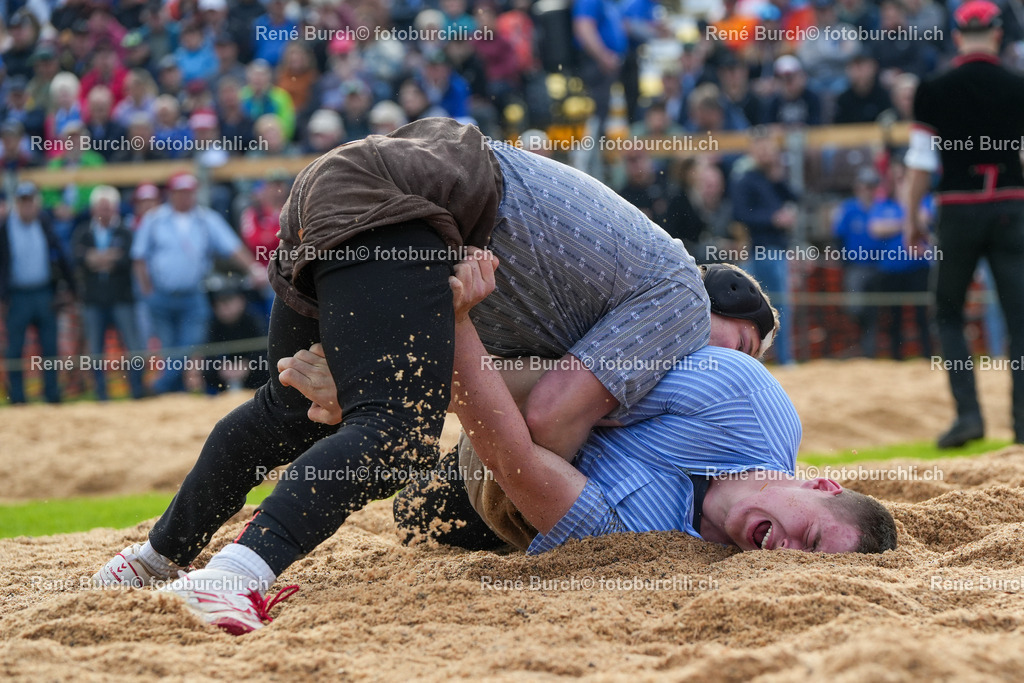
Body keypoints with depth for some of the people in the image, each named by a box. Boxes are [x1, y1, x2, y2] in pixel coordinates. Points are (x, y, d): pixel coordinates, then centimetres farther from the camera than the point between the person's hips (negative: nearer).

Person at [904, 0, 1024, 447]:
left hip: (958, 209, 0)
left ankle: (968, 412, -2)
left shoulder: (934, 91, -3)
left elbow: (921, 162, -2)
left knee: (948, 313, 12)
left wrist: (911, 217, 7)